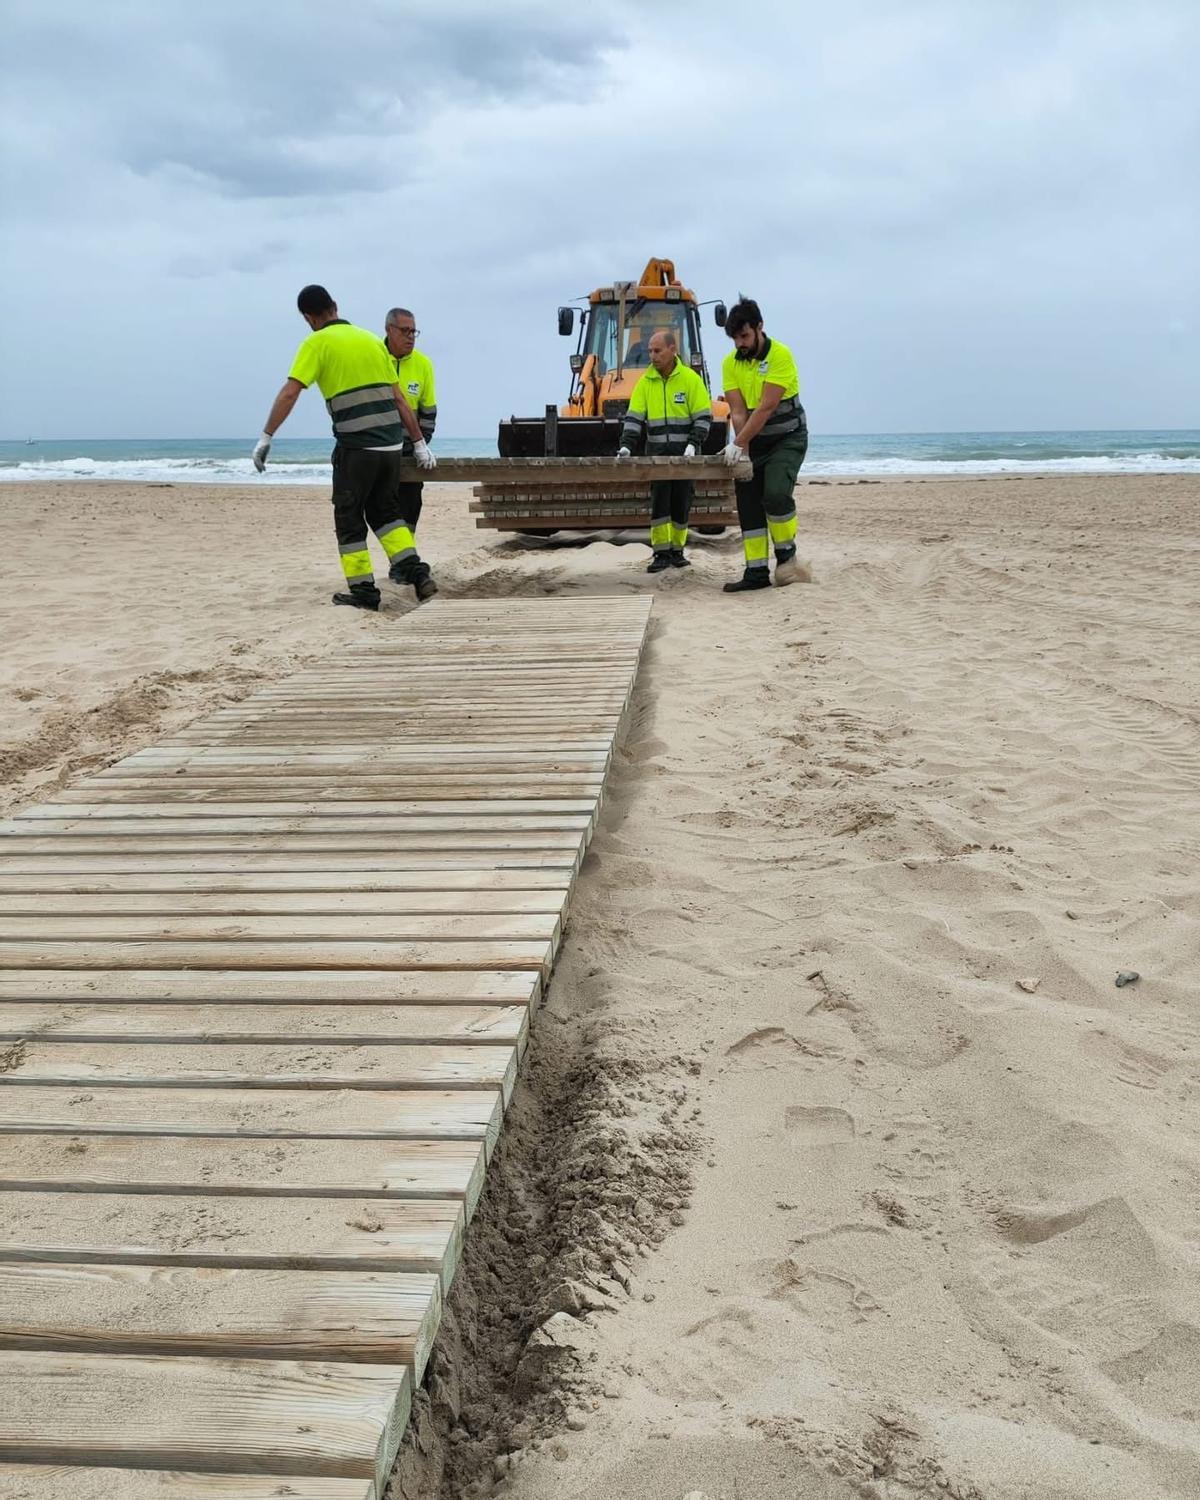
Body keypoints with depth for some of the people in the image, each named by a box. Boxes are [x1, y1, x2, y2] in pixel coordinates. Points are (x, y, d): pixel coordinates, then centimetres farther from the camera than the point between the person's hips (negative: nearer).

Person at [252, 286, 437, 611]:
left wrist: (266, 437, -10)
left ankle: (363, 591, 9)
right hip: (391, 443, 5)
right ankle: (416, 572, 7)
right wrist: (420, 444, 18)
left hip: (355, 446, -5)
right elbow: (399, 399, 15)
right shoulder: (371, 339, 16)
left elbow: (290, 393, -11)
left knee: (349, 517, 8)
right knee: (383, 510, 20)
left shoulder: (317, 343, -1)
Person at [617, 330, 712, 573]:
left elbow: (704, 417, -4)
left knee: (681, 504, 4)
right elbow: (634, 418, 2)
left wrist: (693, 444, -17)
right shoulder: (645, 382, 4)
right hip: (657, 454, 1)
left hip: (685, 455, -1)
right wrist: (626, 445, -12)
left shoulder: (690, 379, -3)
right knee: (659, 502, -6)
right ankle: (661, 552, -2)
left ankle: (677, 551, 17)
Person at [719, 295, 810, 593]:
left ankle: (786, 554, -2)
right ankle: (757, 572, 4)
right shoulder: (730, 363, -1)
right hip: (753, 440, 5)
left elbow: (767, 407, -25)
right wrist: (742, 448, -23)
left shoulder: (780, 355, -17)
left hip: (787, 438, -5)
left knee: (776, 493, -24)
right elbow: (738, 411, -8)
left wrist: (738, 444, -29)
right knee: (748, 504, 0)